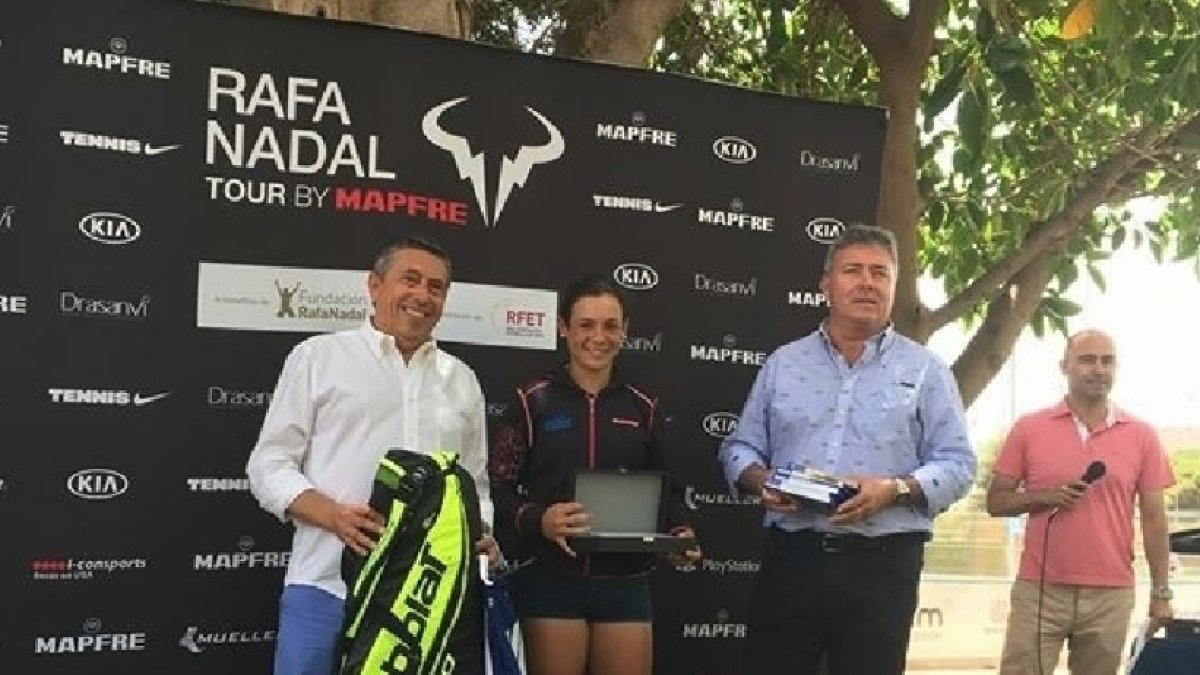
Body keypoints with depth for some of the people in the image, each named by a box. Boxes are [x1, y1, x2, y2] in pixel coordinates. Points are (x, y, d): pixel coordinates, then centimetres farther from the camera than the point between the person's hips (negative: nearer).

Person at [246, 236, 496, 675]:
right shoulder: (318, 356, 6)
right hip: (327, 587, -3)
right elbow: (269, 464, 2)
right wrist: (334, 516, -15)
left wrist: (480, 533, 1)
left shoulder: (461, 379, 18)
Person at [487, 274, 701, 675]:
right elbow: (498, 487, -4)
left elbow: (666, 489, 14)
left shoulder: (644, 408, 10)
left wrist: (679, 533, -6)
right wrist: (536, 520, -23)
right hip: (550, 578, -3)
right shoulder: (533, 401, 0)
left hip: (625, 582, 3)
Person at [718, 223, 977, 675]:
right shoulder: (783, 362, 11)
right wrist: (759, 480, -9)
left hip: (883, 565, -1)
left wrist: (895, 489, -17)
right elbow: (740, 448, 13)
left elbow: (956, 464, 0)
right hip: (789, 556, 2)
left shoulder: (925, 370, 4)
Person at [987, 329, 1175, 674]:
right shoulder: (1029, 428, 3)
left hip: (1111, 595, 1)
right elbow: (995, 501, 5)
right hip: (1039, 590, -1)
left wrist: (1161, 592, 3)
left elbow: (1153, 519, 7)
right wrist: (1043, 497, -12)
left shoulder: (1142, 436, 5)